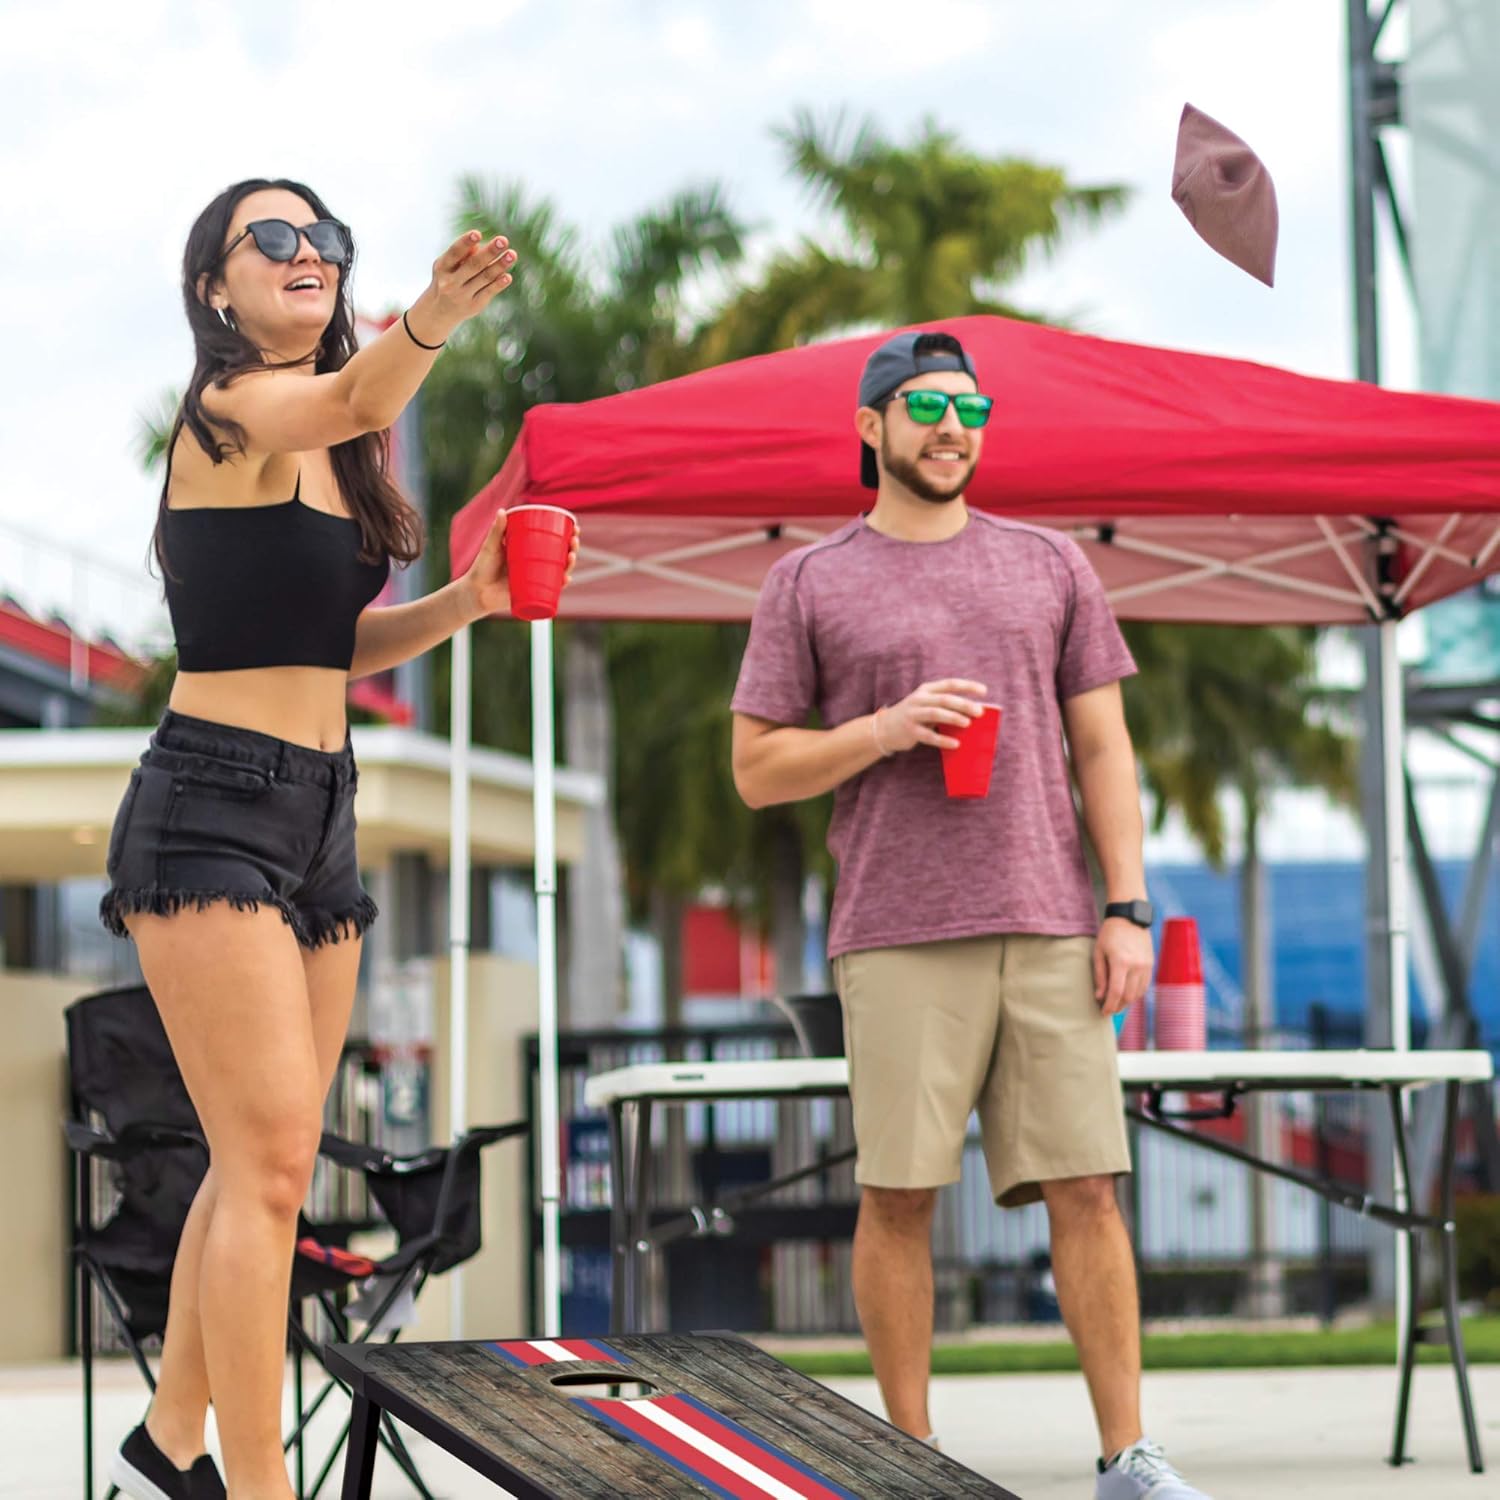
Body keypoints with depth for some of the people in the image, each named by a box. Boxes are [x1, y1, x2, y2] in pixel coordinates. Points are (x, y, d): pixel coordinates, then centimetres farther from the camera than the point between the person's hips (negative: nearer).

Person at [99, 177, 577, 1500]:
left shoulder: (323, 452, 15)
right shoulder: (233, 413, -11)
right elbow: (353, 398, -35)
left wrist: (461, 604, 4)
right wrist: (432, 320, -54)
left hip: (318, 817, 9)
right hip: (212, 806, -9)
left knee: (262, 1163, 14)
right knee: (272, 1157, -14)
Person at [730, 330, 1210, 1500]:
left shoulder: (1049, 567, 14)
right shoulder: (810, 585, 7)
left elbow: (1102, 748, 11)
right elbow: (757, 770, 6)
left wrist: (1126, 910, 2)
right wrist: (888, 728, -10)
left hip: (1050, 932, 2)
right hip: (899, 942, -2)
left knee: (1086, 1187, -1)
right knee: (898, 1195, -1)